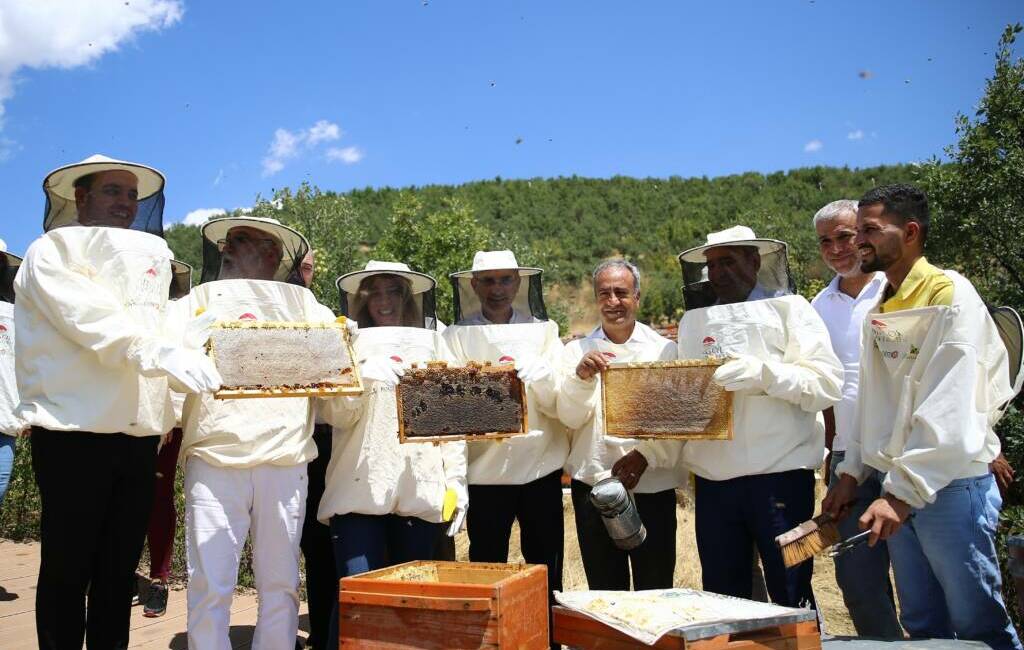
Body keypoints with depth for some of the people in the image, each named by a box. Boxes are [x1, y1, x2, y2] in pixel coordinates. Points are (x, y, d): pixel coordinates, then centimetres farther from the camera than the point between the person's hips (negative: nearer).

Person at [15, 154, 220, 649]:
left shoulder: (147, 259, 22)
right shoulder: (51, 253, 3)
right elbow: (92, 322, -16)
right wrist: (163, 353, -30)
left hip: (138, 434, 5)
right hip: (75, 429, -5)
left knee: (118, 570, 10)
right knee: (66, 569, 2)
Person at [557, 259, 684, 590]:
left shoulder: (664, 350, 2)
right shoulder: (577, 351, 5)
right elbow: (570, 417, -5)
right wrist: (581, 378, -22)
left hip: (653, 488, -1)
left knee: (655, 592, 6)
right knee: (604, 592, 11)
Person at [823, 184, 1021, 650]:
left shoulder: (950, 296, -12)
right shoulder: (879, 309, 13)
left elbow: (949, 411, -20)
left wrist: (903, 493, -23)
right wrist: (852, 473, 11)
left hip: (950, 485, -7)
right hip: (896, 487, 7)